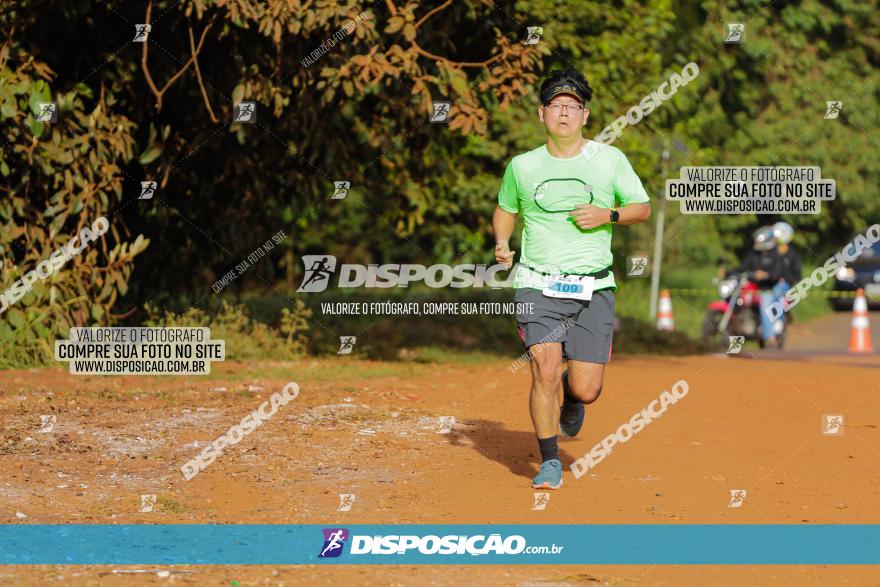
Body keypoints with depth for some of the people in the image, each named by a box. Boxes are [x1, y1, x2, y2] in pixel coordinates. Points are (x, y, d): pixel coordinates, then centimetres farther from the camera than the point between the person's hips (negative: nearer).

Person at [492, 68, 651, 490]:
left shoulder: (610, 160, 4)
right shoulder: (522, 166, 7)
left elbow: (643, 209, 10)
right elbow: (505, 209, 23)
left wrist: (608, 215, -9)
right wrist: (501, 243, 4)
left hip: (593, 288, 0)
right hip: (538, 285, 0)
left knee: (586, 390, -4)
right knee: (545, 372, -17)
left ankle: (572, 394, 35)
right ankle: (549, 462, -1)